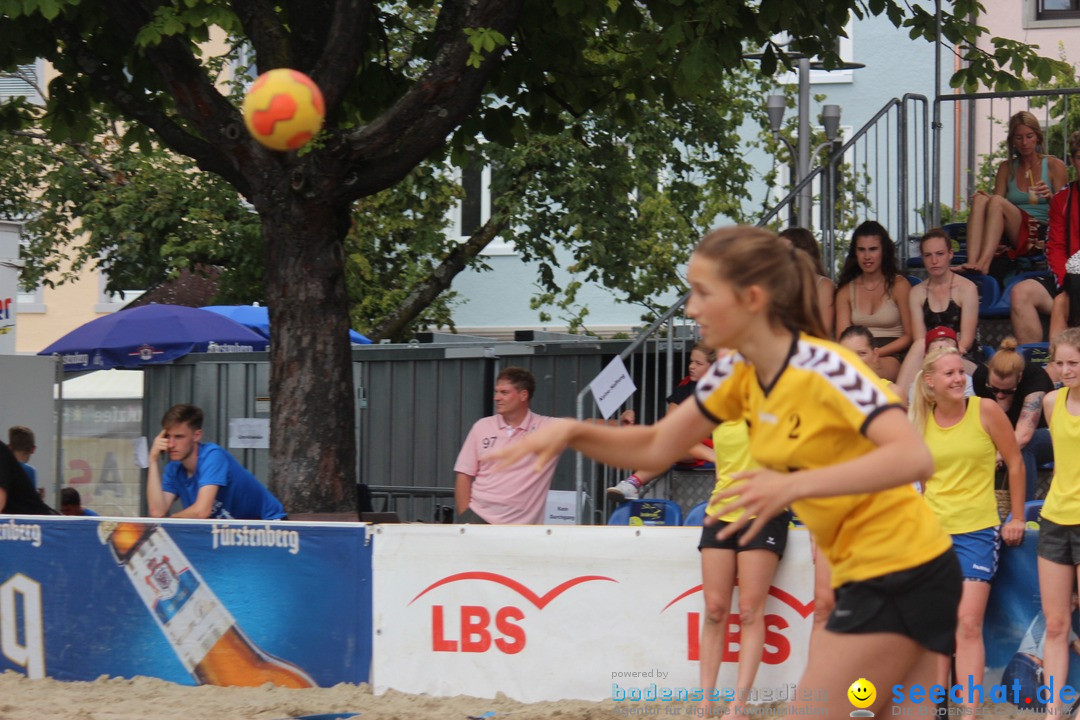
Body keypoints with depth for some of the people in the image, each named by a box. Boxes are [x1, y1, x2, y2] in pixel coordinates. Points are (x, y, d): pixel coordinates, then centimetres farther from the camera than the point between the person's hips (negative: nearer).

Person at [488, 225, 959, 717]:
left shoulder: (823, 370, -22)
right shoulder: (740, 374, 3)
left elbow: (914, 458, -33)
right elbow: (654, 447, 11)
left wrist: (795, 485, -41)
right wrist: (572, 432, -6)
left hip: (900, 577, -8)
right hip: (864, 576, 8)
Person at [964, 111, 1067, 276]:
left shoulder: (1054, 166, 10)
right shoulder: (1006, 168, 20)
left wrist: (1050, 197, -15)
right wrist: (987, 199, -10)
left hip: (1042, 235, -3)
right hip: (1012, 236, 3)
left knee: (997, 201, -30)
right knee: (980, 199, -26)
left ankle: (983, 263, -51)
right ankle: (972, 263, -47)